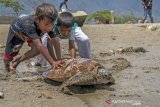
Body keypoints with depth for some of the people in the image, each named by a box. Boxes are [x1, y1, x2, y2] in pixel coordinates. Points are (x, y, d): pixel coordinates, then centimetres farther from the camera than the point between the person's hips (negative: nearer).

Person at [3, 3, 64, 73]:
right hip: (17, 32, -4)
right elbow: (39, 46, -55)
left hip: (31, 33, 4)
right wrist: (52, 62, -57)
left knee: (37, 49, -22)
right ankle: (7, 64, 46)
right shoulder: (29, 24, -50)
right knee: (8, 56, 6)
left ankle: (17, 61, 6)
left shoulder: (49, 26, -34)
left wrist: (58, 61, -41)